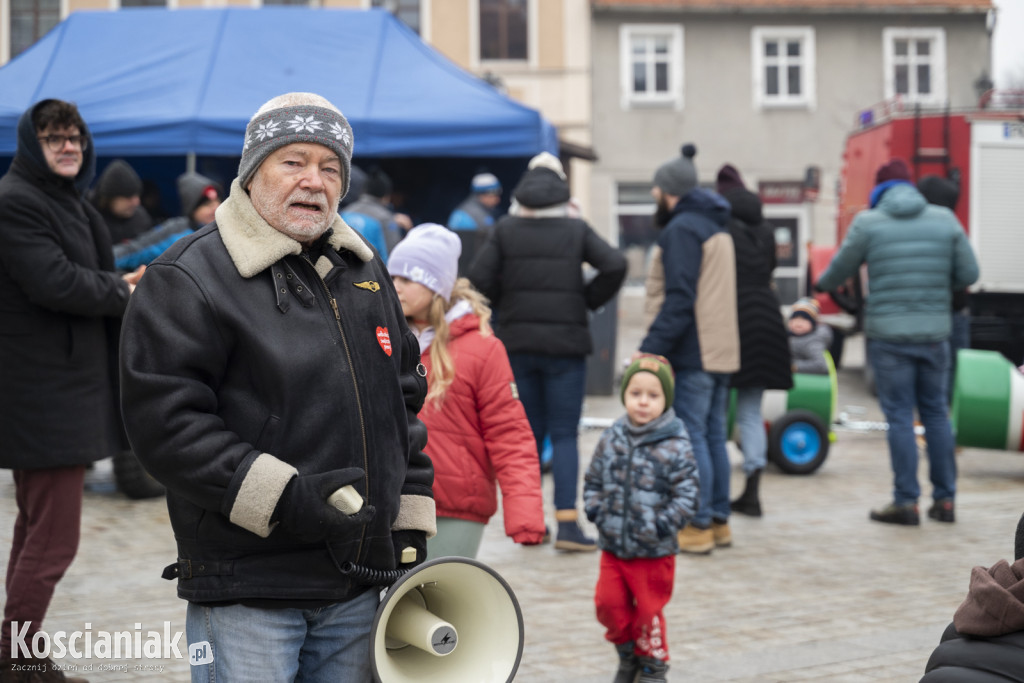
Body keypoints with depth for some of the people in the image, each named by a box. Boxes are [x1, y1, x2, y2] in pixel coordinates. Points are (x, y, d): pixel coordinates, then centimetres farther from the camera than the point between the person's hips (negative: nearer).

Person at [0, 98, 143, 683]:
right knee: (54, 537, -9)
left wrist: (115, 284, 3)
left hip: (65, 387, 11)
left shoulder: (68, 201, 18)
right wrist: (123, 293, -9)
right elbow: (54, 283, -23)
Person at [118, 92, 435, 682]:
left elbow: (405, 401, 20)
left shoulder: (366, 272, 14)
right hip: (246, 593, -6)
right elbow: (165, 422, -16)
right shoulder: (189, 278, -8)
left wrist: (411, 529, 14)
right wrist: (281, 498, -22)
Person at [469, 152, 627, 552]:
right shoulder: (576, 230, 1)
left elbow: (480, 279, -5)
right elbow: (615, 266, -11)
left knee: (527, 433, 12)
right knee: (564, 435, 0)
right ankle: (567, 523, -9)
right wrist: (589, 301, 2)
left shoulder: (506, 231, 3)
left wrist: (508, 303, 11)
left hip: (517, 342, 2)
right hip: (565, 341, -2)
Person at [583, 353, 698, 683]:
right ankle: (628, 654, 35)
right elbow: (593, 480, 11)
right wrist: (597, 511, -4)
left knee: (649, 610, 8)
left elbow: (686, 495, -12)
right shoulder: (611, 438, 1)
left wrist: (661, 526, -19)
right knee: (609, 605, 9)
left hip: (654, 551, -4)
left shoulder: (675, 446, -11)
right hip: (613, 544, 4)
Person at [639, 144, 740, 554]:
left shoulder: (682, 229, -11)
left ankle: (698, 527, -4)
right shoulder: (718, 228, 18)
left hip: (693, 354, -9)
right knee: (713, 435, 13)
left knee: (691, 436, -5)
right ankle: (719, 521, 18)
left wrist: (650, 349, -22)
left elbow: (679, 301, -20)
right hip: (723, 351, 9)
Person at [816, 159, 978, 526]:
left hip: (888, 335, -3)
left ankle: (906, 502, 1)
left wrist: (822, 284, 29)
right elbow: (969, 274, 6)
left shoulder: (868, 222, -3)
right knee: (936, 413, 12)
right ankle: (944, 499, 15)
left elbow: (840, 269, 7)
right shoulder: (944, 219, 3)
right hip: (934, 333, 3)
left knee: (899, 417, 2)